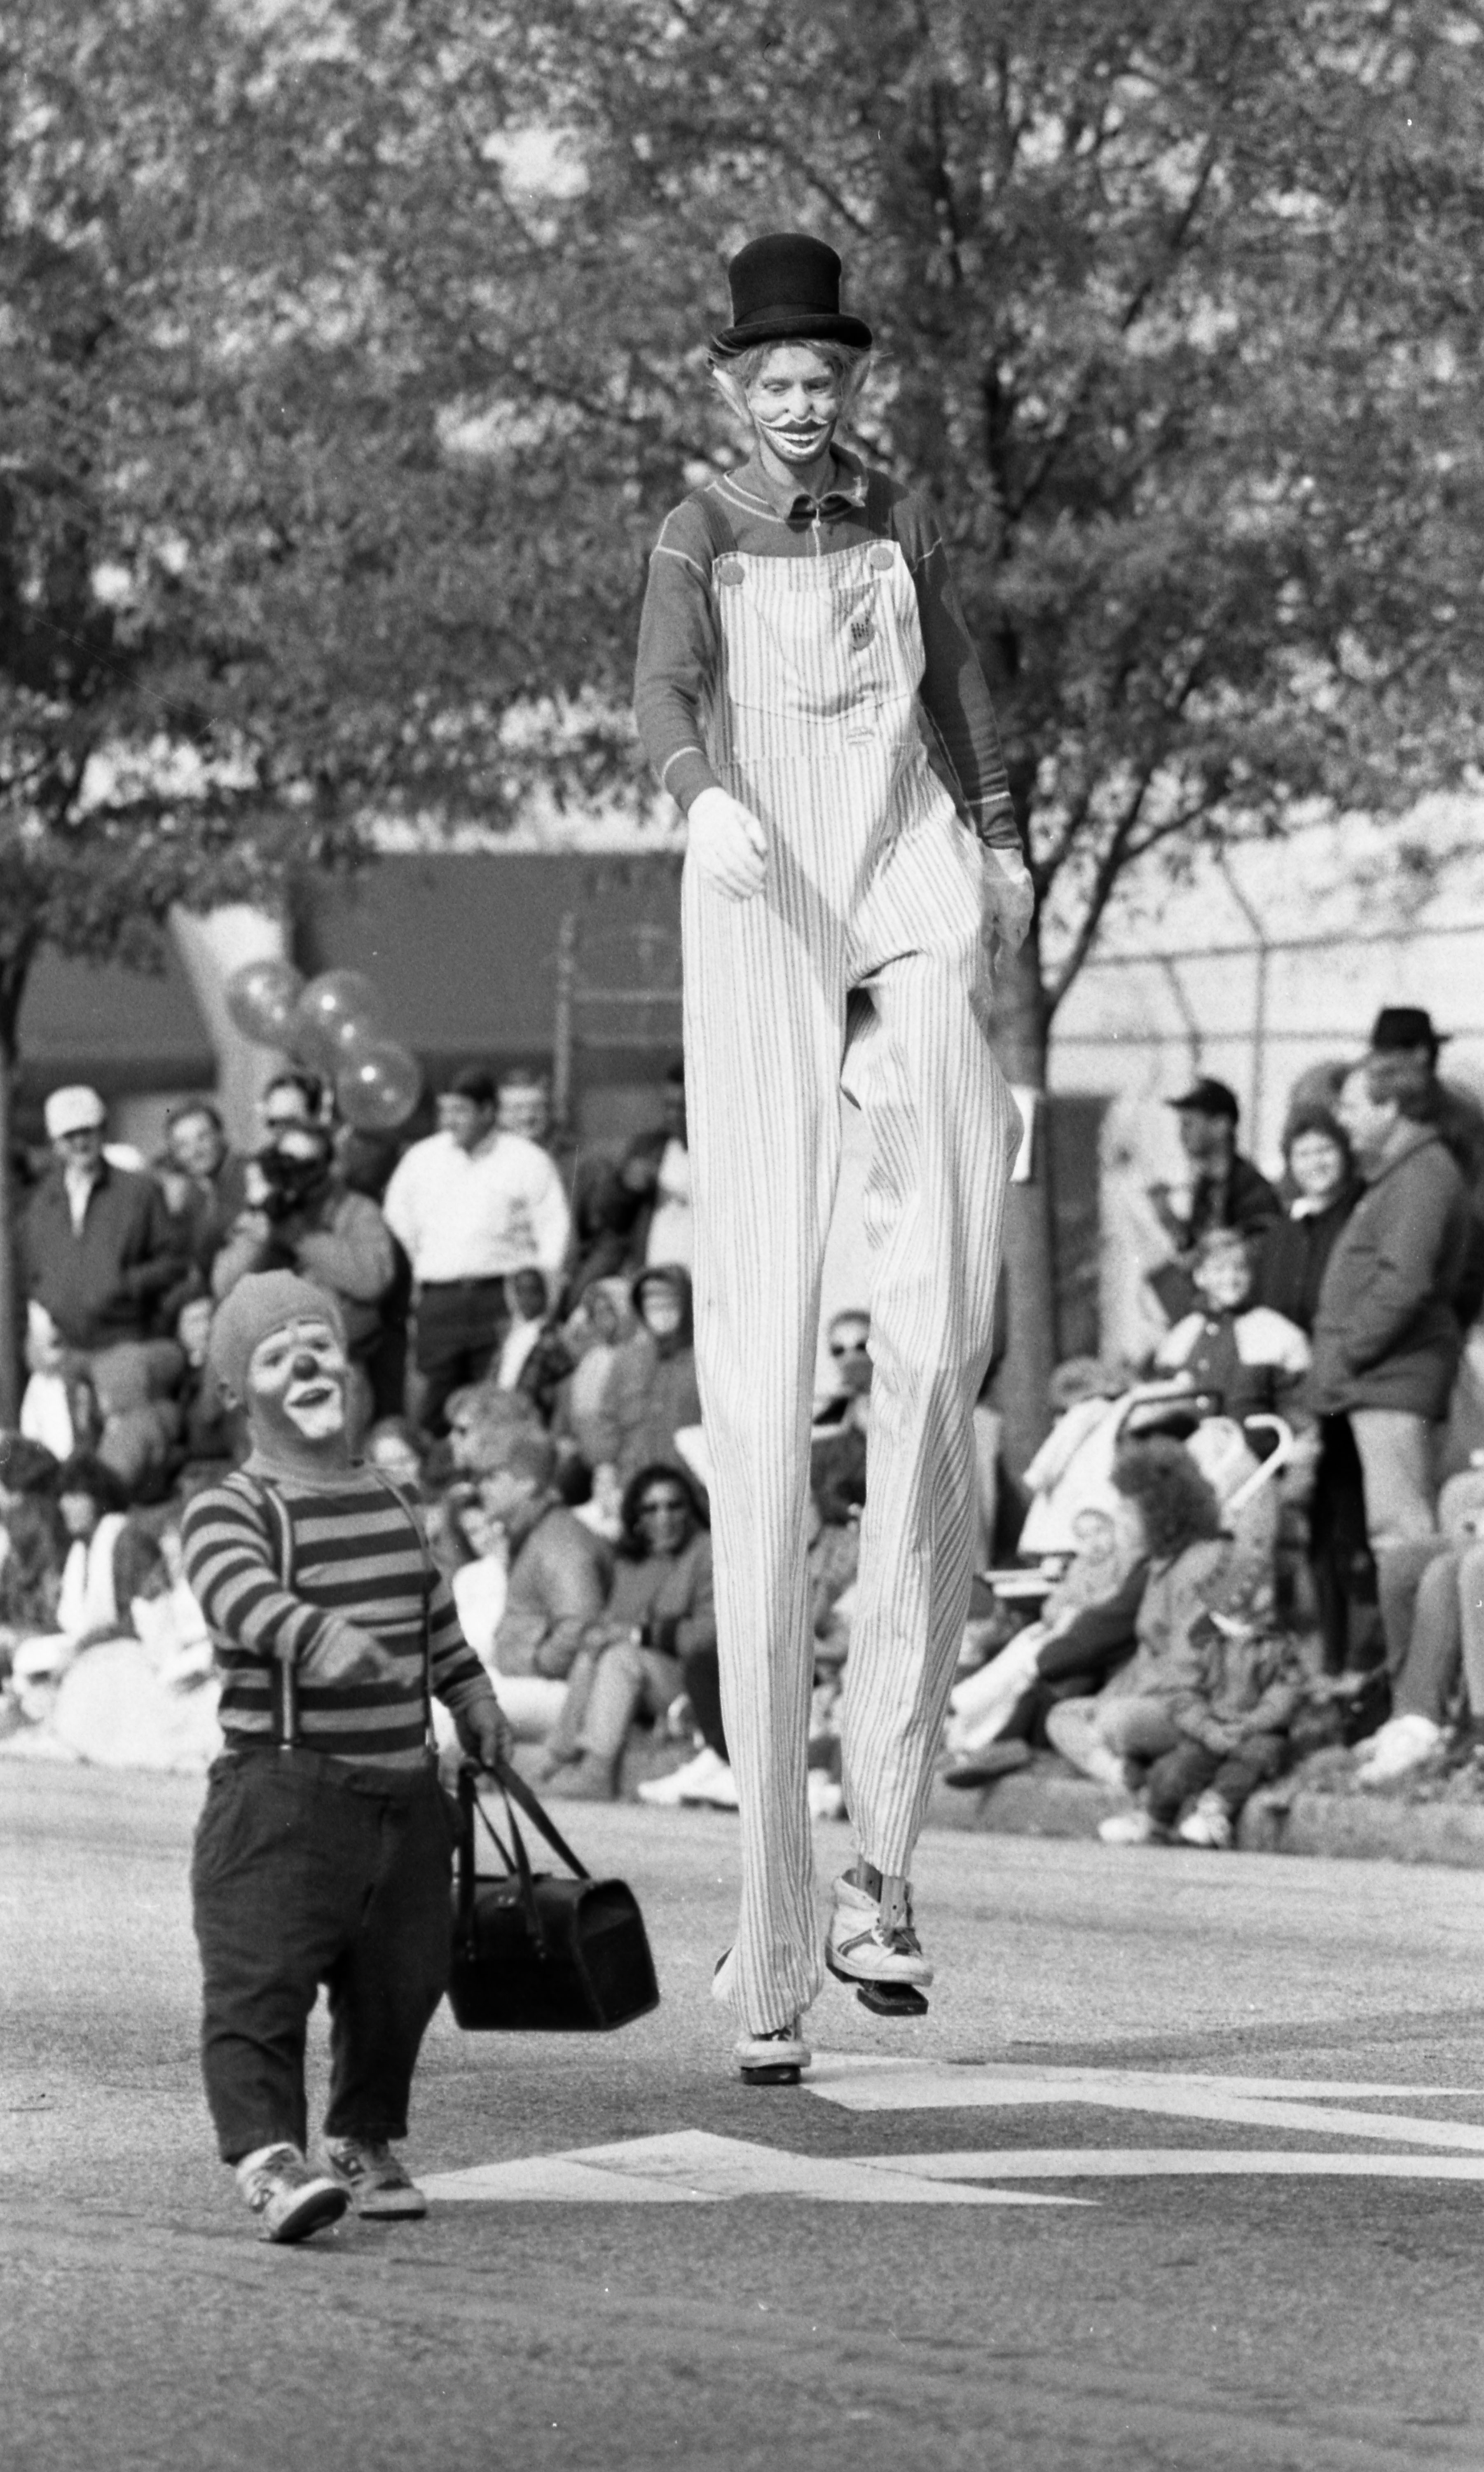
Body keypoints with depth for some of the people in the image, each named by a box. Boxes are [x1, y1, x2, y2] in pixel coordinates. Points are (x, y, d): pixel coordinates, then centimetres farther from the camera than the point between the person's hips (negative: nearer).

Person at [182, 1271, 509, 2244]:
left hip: (405, 1793, 6)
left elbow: (435, 1617, 30)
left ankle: (365, 2143, 29)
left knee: (399, 1981, 12)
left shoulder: (393, 1505, 15)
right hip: (280, 1790, -6)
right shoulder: (230, 1508, -8)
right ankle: (268, 2157, -21)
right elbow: (237, 1590, -30)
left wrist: (476, 1700, 24)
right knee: (260, 1978, -15)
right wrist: (315, 1633, -46)